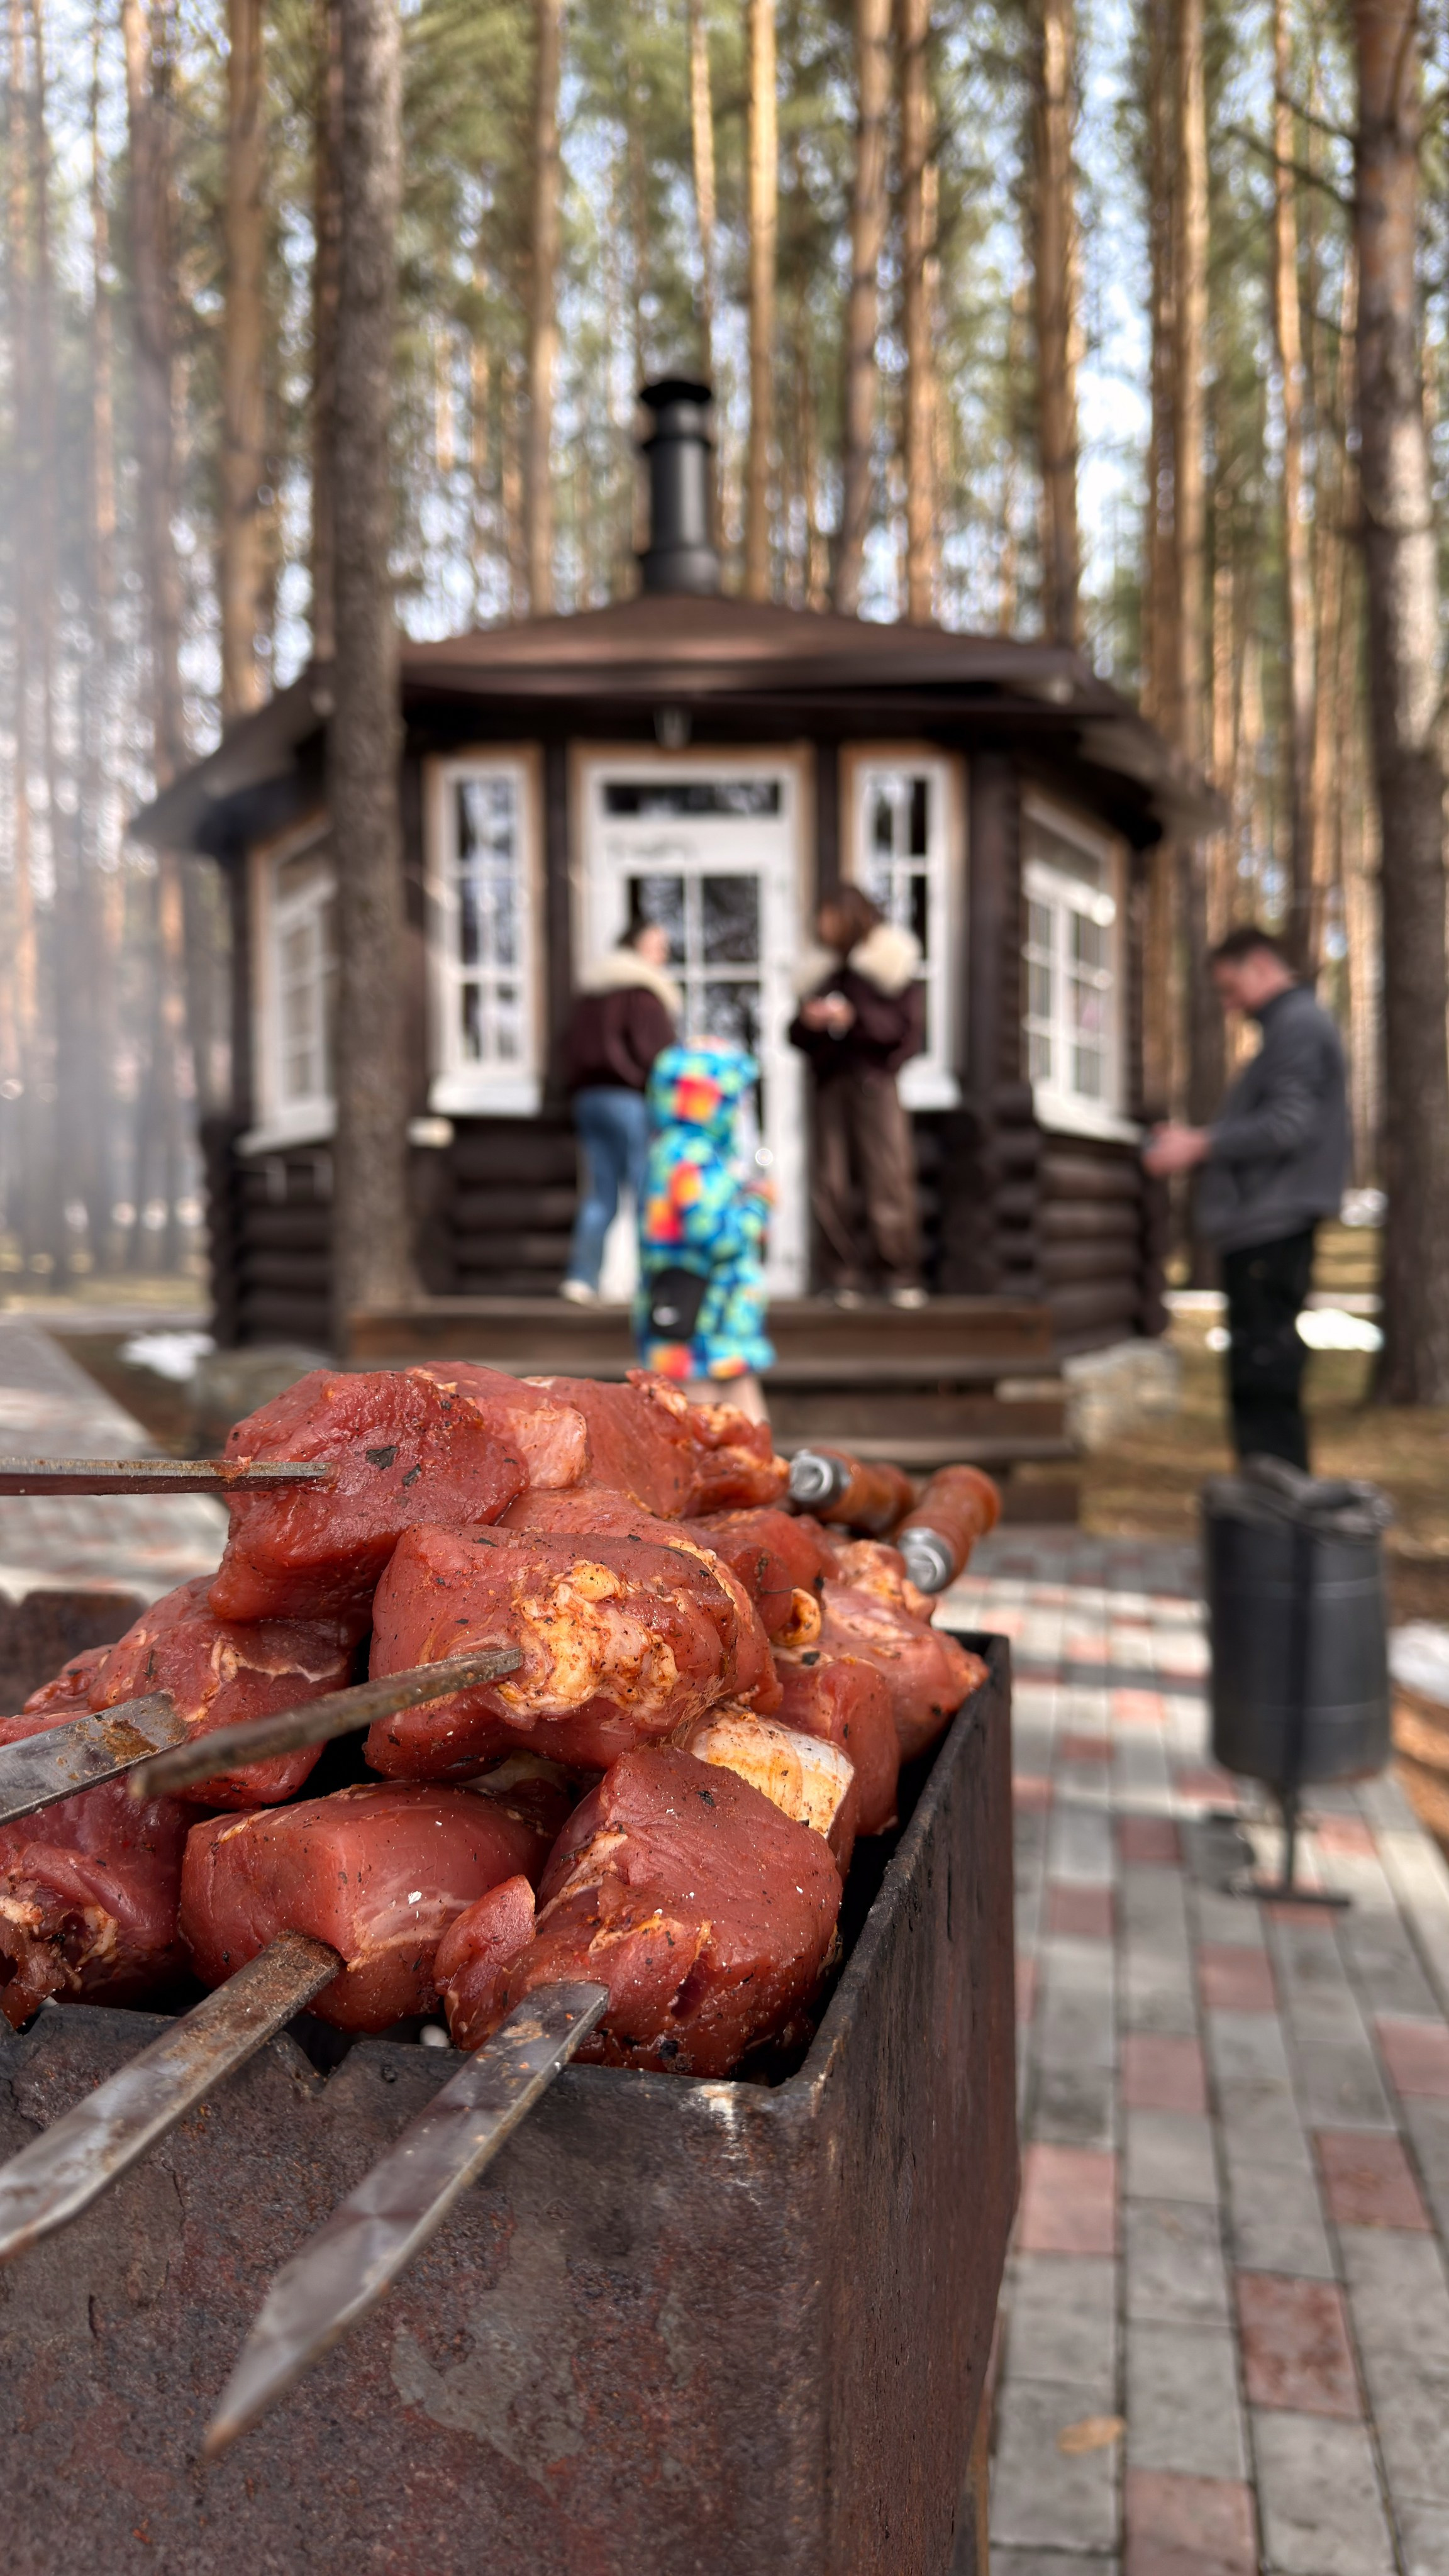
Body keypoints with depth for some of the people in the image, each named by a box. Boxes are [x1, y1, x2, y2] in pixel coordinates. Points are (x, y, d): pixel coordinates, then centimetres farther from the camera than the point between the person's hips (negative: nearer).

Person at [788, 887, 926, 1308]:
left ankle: (902, 1277, -1)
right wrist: (808, 1021, -3)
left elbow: (906, 1027, -5)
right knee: (831, 1186, -1)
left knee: (889, 1178, -8)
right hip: (832, 1084, 5)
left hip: (875, 1083, -5)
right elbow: (798, 1036, 20)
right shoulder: (828, 969, 20)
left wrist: (854, 1018, -15)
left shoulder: (895, 964, 4)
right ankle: (843, 1278, 5)